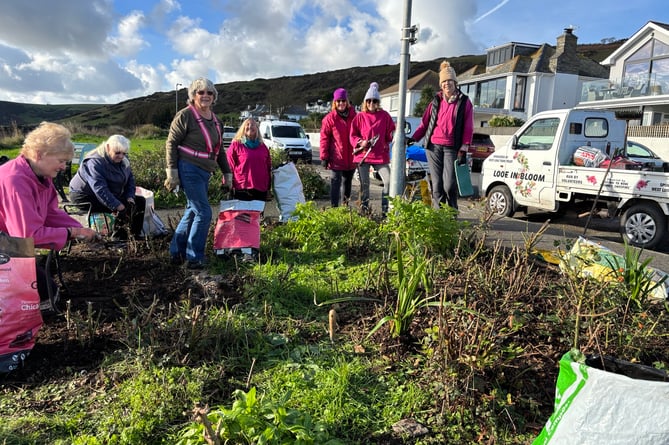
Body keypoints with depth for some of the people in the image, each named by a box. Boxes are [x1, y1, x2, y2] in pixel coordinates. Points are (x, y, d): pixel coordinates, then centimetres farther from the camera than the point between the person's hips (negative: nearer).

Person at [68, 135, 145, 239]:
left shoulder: (123, 160, 0)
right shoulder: (95, 162, -25)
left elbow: (130, 179, 8)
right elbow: (100, 189, -33)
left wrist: (130, 198, -10)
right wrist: (117, 206, -38)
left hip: (111, 195, 9)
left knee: (140, 202, -2)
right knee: (125, 208, -28)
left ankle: (136, 235, -2)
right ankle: (118, 237, -16)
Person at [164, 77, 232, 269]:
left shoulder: (215, 120, 15)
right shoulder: (185, 115, -8)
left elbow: (219, 149, 22)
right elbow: (171, 143, -9)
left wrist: (227, 173, 19)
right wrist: (172, 171, -14)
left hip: (204, 173, 8)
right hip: (189, 170, -8)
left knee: (192, 212, 12)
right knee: (203, 213, -10)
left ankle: (176, 253, 24)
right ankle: (194, 258, 1)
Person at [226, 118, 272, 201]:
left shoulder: (263, 147, 15)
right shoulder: (235, 145, 3)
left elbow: (268, 168, 16)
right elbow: (229, 168, 1)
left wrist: (269, 189, 12)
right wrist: (231, 187, -4)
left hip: (261, 191, 4)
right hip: (242, 190, -4)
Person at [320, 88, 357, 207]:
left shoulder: (353, 116, 5)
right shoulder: (329, 118, -5)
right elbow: (324, 138, -5)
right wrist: (324, 157, -9)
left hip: (351, 158, 4)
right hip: (336, 159, -4)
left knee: (347, 182, 19)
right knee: (335, 184, -6)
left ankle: (346, 204, 35)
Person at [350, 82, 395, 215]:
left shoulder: (384, 115, 6)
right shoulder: (360, 116, 5)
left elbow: (390, 133, 8)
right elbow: (352, 135, 4)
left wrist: (394, 135, -14)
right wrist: (360, 142, -13)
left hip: (381, 155, 0)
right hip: (363, 154, 0)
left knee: (389, 181, -9)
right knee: (364, 184, 6)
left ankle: (385, 210, 1)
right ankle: (364, 211, 17)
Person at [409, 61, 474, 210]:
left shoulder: (464, 102, 6)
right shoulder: (436, 101, 14)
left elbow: (468, 127, 2)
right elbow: (425, 122, 15)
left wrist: (464, 148, -6)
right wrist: (414, 137, 2)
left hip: (451, 148, -3)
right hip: (433, 147, 3)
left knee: (449, 185, -9)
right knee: (437, 184, 4)